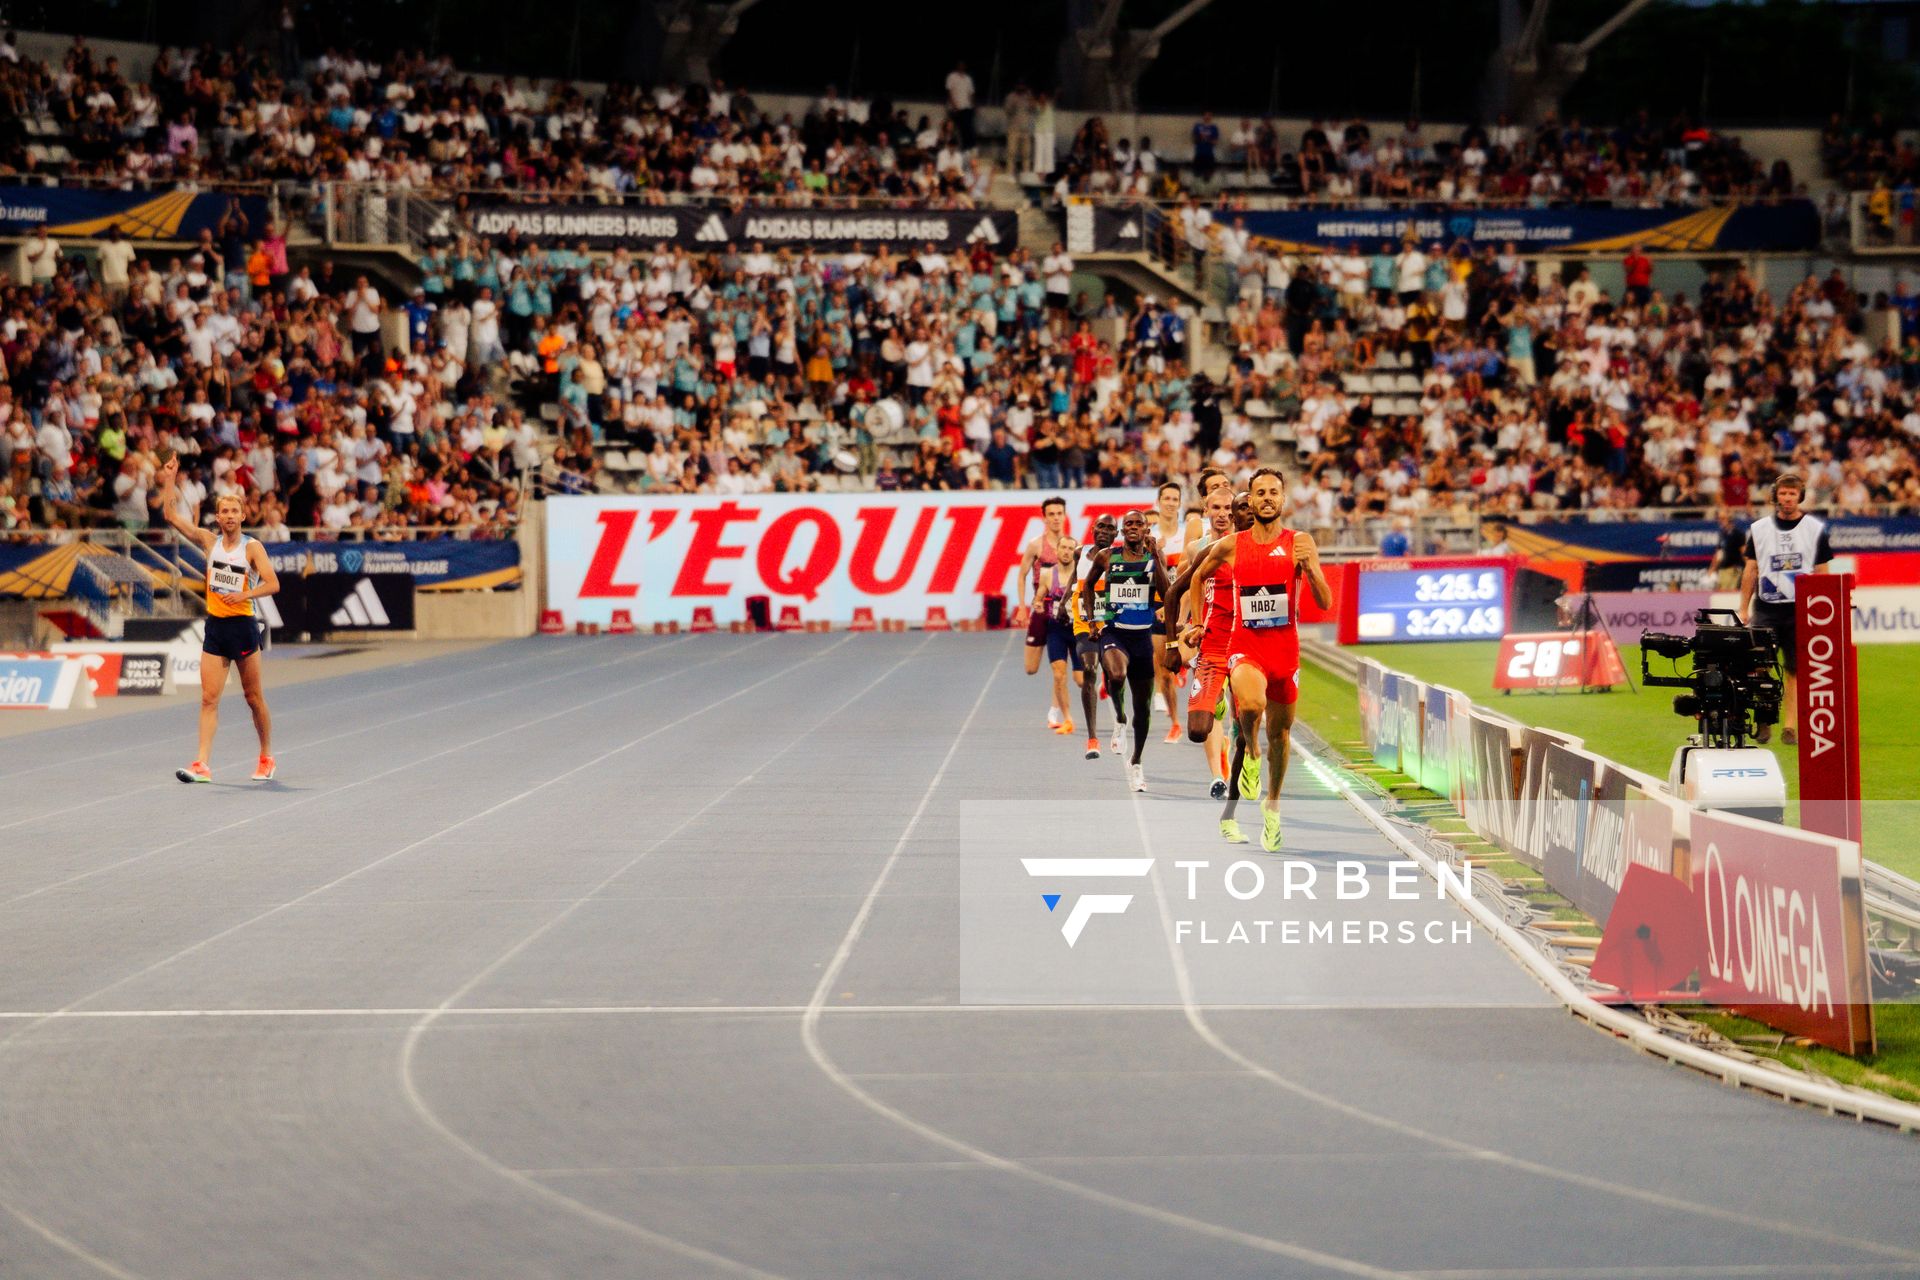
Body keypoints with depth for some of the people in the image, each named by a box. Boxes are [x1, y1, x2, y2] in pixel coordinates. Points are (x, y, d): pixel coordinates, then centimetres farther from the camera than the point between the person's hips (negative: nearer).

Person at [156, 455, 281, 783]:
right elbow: (171, 515, 5)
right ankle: (202, 765, -11)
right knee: (209, 699, -5)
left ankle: (266, 759, 22)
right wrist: (169, 480, -3)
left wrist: (244, 595, -27)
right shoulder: (209, 541, 6)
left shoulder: (252, 547, -5)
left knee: (254, 698, 6)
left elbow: (272, 584, -13)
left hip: (243, 625, -3)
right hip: (215, 626, 3)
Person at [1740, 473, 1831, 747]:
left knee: (1796, 670, -1)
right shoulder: (1759, 529, 9)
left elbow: (1821, 573, 8)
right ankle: (1764, 721, 6)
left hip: (1800, 610, -1)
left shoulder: (1815, 529, 5)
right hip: (1766, 608, 1)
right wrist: (1744, 608, 8)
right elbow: (1750, 570, 12)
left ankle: (1790, 727, 3)